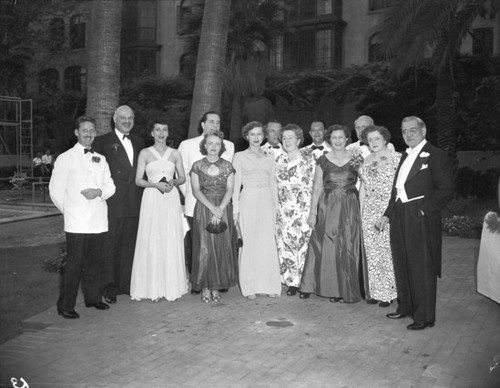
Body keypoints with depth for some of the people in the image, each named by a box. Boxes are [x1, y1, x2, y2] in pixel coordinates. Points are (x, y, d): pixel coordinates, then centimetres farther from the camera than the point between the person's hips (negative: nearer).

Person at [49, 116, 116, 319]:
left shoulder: (100, 159, 14)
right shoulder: (66, 158, 0)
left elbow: (110, 186, 11)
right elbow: (55, 190, -1)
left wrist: (99, 191, -9)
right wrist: (68, 211, 3)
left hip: (98, 221, 5)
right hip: (77, 222, -5)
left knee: (95, 261, 11)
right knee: (74, 263, -5)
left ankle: (93, 298, 26)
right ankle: (65, 306, 5)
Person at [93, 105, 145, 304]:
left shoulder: (138, 142, 16)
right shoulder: (103, 142, 0)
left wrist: (143, 196, 8)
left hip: (135, 203, 5)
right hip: (113, 203, -5)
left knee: (130, 245, 10)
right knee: (110, 245, 2)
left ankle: (126, 283, 21)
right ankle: (109, 286, 12)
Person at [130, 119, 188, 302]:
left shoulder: (175, 154, 11)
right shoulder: (145, 153, 5)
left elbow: (182, 177, 14)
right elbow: (138, 180, 1)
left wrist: (173, 182, -7)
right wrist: (156, 184, -14)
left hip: (171, 199, 2)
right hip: (152, 199, -2)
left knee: (172, 242, 0)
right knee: (152, 242, -3)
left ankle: (171, 285, 9)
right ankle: (153, 288, 3)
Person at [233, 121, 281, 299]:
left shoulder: (269, 157, 14)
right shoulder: (240, 156, 5)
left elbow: (273, 183, 15)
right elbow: (236, 183, 2)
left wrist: (276, 206, 8)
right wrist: (235, 209, -4)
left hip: (267, 201, 3)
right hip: (248, 201, -3)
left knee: (268, 243, 0)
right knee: (249, 243, -1)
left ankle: (270, 285, 9)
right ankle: (250, 287, 7)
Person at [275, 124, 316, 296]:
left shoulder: (309, 157, -1)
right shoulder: (279, 160, 11)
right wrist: (275, 208, 9)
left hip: (304, 208, -4)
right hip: (283, 209, 4)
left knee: (304, 243, -6)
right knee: (285, 244, 1)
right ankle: (291, 281, 13)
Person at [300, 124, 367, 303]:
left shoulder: (356, 160, 4)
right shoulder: (323, 161, 5)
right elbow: (317, 188, 5)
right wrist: (312, 212, 0)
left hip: (350, 209, -1)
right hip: (327, 208, 1)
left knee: (347, 249, 2)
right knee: (324, 248, 2)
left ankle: (345, 290, 13)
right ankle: (329, 287, 15)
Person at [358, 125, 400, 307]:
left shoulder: (397, 158, -4)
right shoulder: (366, 160, 13)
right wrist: (361, 211, 12)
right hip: (369, 211, 5)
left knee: (388, 252, -3)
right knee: (372, 253, 7)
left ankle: (388, 293, 10)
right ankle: (375, 292, 18)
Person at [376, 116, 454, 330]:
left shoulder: (436, 156, -6)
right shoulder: (405, 156, 17)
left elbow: (446, 190, -11)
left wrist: (424, 210, -17)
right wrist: (387, 214, 13)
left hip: (422, 219, -7)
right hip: (400, 218, 8)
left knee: (422, 268, 0)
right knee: (402, 266, 16)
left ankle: (424, 316, 11)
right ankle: (405, 307, 32)